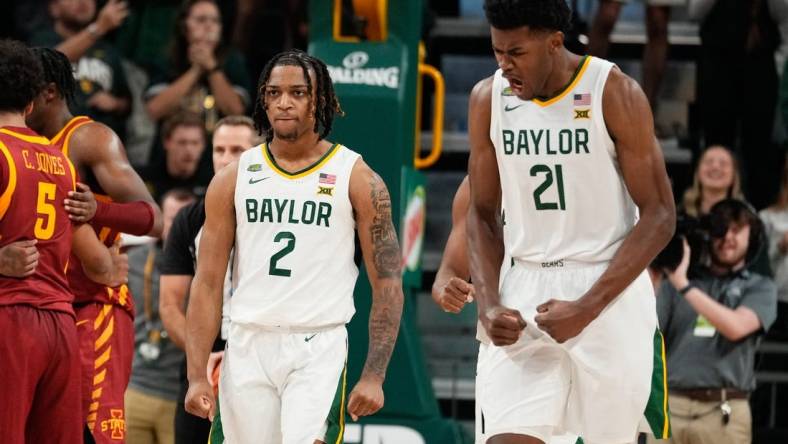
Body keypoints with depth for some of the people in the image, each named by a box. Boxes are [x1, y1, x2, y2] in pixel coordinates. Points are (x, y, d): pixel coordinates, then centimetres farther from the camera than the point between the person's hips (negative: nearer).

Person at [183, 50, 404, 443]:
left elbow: (387, 286, 0)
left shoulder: (357, 179, 0)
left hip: (319, 351, -3)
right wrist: (197, 377, -2)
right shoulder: (233, 180, 7)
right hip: (247, 350, 3)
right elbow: (207, 284, 6)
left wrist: (374, 377, -8)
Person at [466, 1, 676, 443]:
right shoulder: (488, 99, 3)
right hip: (524, 294, 3)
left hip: (611, 291, -3)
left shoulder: (615, 93, -10)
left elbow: (659, 216, -9)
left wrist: (586, 309, -17)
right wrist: (489, 305, -4)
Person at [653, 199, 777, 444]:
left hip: (722, 412, -2)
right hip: (669, 405, 2)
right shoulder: (674, 281, 16)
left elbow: (736, 327, -9)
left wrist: (684, 286, -11)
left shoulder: (759, 287, 11)